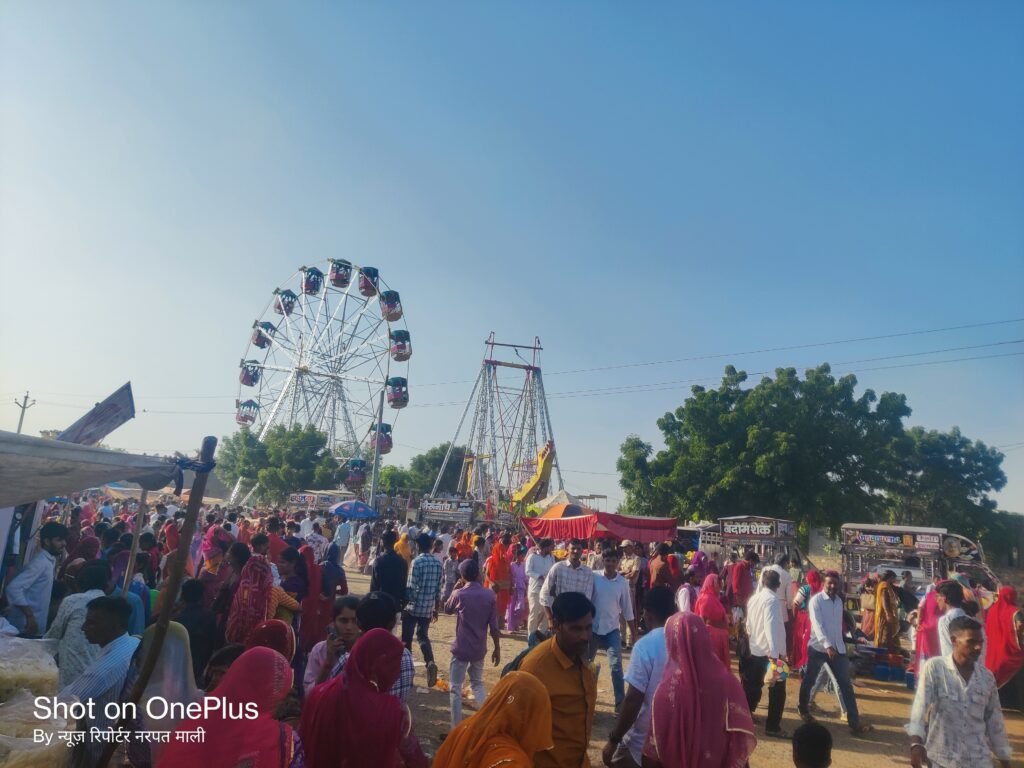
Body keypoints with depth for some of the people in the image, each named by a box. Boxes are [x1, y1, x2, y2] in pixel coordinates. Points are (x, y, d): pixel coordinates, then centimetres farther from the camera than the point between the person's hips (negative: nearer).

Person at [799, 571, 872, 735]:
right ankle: (804, 710, 30)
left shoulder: (839, 601, 7)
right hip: (818, 647, -5)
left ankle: (854, 722, 2)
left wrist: (839, 645, 13)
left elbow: (838, 625, 14)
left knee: (846, 684, 0)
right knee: (809, 681, 9)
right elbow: (817, 625, -23)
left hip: (837, 648, 5)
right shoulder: (816, 600, -13)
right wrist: (827, 646, -33)